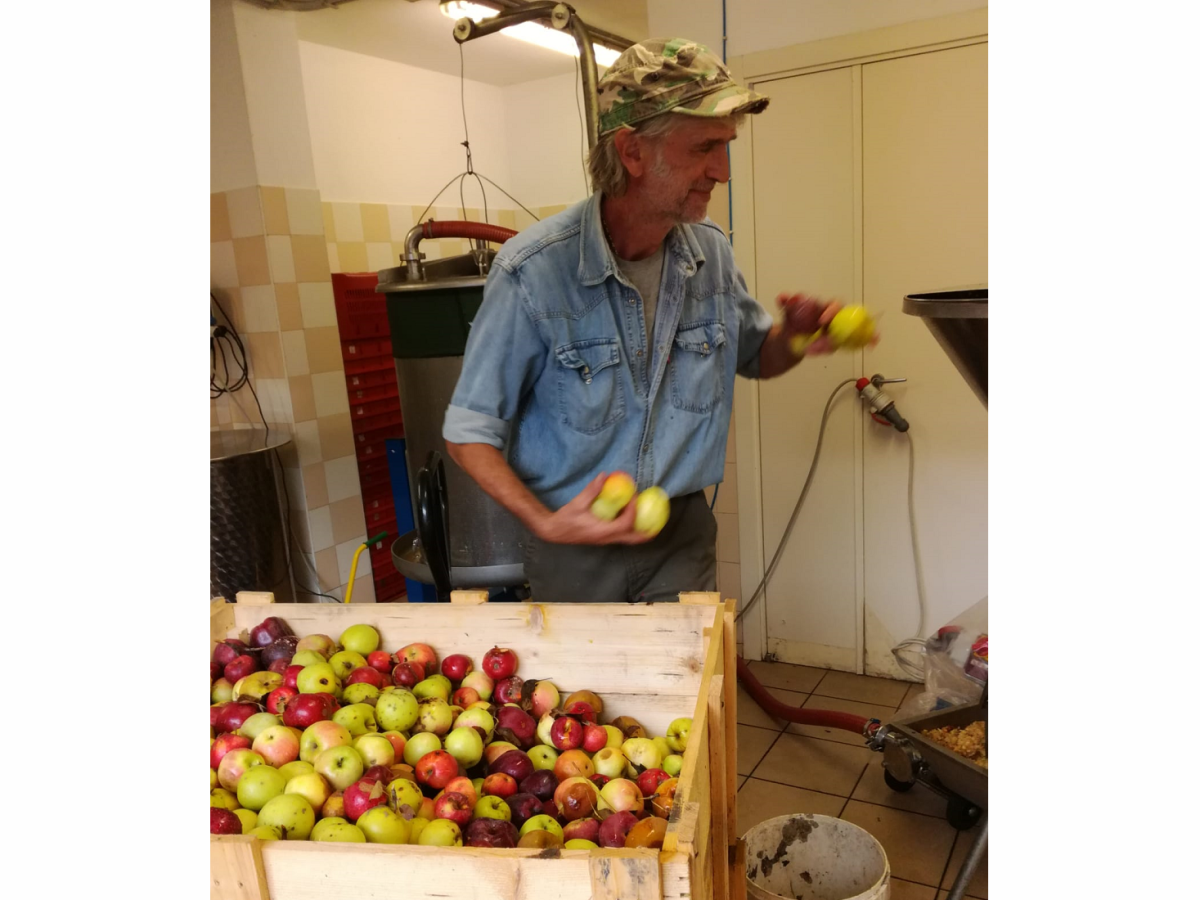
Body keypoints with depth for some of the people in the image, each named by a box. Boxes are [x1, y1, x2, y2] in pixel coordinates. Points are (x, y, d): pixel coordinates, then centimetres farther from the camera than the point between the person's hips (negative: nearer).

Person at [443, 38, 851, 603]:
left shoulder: (711, 254, -4)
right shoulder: (533, 271, -20)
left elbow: (755, 356, 14)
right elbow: (469, 430, -13)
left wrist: (795, 336, -9)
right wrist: (544, 522, -26)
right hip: (573, 542, -3)